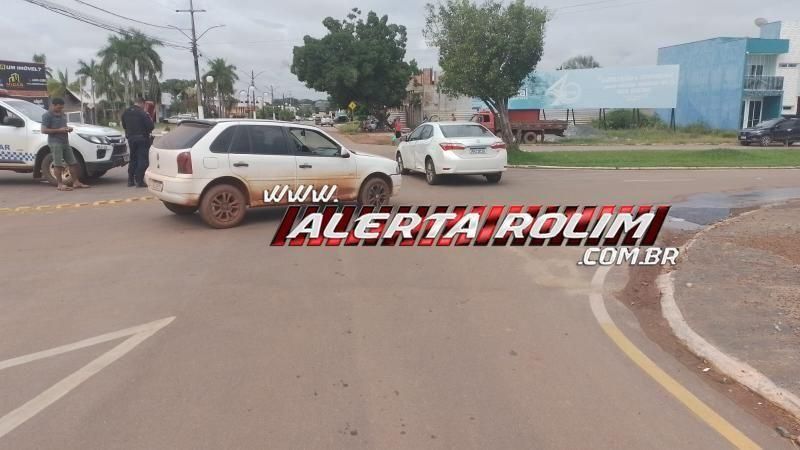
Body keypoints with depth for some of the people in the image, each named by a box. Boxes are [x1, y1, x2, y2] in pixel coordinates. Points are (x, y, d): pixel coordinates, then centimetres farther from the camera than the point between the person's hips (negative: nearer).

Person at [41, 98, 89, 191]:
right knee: (58, 164, -6)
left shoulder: (63, 115, 18)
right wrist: (58, 130, -18)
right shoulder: (47, 116, -6)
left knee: (73, 162, 8)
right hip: (55, 142, -8)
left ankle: (76, 182, 15)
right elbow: (44, 130, -12)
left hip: (65, 141, 8)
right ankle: (60, 184, -3)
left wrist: (68, 128, 9)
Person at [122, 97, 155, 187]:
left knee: (133, 159, 17)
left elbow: (124, 125, 16)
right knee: (143, 160, -2)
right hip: (142, 138, -7)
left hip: (131, 138, 7)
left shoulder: (126, 113, 7)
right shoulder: (142, 113, -16)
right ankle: (139, 181, -6)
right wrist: (150, 120, 3)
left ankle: (130, 180, 18)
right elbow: (150, 126, -17)